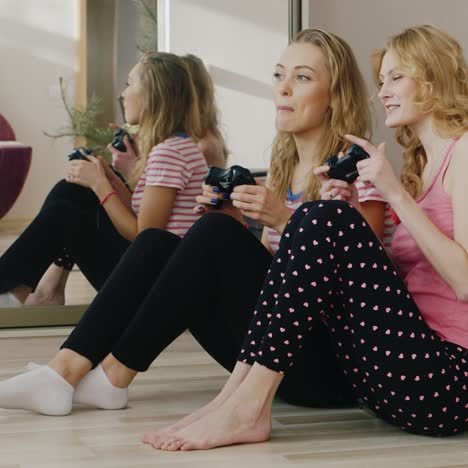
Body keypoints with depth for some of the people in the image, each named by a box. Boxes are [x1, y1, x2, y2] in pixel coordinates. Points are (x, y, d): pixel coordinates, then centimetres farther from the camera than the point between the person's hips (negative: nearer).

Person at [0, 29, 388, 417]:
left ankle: (116, 374, -15)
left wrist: (285, 219, -21)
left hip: (327, 367, -7)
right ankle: (66, 370, -17)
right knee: (156, 243, -6)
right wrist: (236, 222, -2)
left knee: (215, 233, -23)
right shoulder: (284, 167, 16)